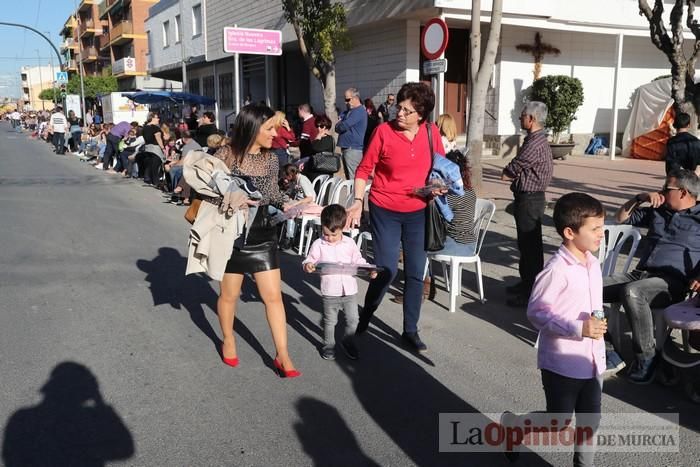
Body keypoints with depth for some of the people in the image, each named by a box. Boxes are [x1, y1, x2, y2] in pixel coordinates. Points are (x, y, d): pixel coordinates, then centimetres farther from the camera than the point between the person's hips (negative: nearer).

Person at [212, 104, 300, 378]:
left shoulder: (270, 159, 1)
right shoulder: (226, 155, -11)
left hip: (263, 234, 3)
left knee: (274, 296, 2)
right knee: (230, 294, 13)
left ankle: (282, 355, 11)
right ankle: (228, 341, 38)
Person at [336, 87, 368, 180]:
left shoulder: (359, 111, -12)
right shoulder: (349, 111, 19)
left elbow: (343, 126, -19)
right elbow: (338, 126, 17)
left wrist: (338, 125, 3)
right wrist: (340, 124, -6)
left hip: (353, 149, -10)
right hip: (347, 148, 10)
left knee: (353, 179, -10)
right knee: (348, 177, 14)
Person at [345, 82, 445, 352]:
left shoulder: (432, 133, -3)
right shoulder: (384, 131, -12)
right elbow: (364, 170, -5)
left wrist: (439, 185, -9)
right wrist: (358, 202, -14)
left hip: (417, 212, 3)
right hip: (385, 211, -3)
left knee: (416, 273, 9)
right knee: (387, 270, -3)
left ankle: (410, 330, 24)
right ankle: (364, 318, 25)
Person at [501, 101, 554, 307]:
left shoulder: (534, 143, -20)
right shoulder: (539, 140, 13)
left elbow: (507, 173, -15)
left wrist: (509, 173, 4)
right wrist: (514, 175, 0)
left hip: (529, 199, -10)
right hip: (529, 197, 10)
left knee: (530, 245, -4)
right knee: (526, 243, 18)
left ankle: (531, 293, 2)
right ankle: (526, 283, 30)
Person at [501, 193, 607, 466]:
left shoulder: (593, 263, 3)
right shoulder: (556, 270, -23)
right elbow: (535, 313, -20)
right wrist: (577, 329, -26)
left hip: (592, 360, 7)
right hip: (562, 363, -7)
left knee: (590, 420, 17)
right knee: (557, 423, 9)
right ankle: (511, 424, 34)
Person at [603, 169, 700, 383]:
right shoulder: (657, 211, 24)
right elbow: (621, 218, 30)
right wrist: (639, 198, 14)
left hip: (671, 283, -6)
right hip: (638, 275, 6)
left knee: (631, 292, -38)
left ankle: (646, 356, -24)